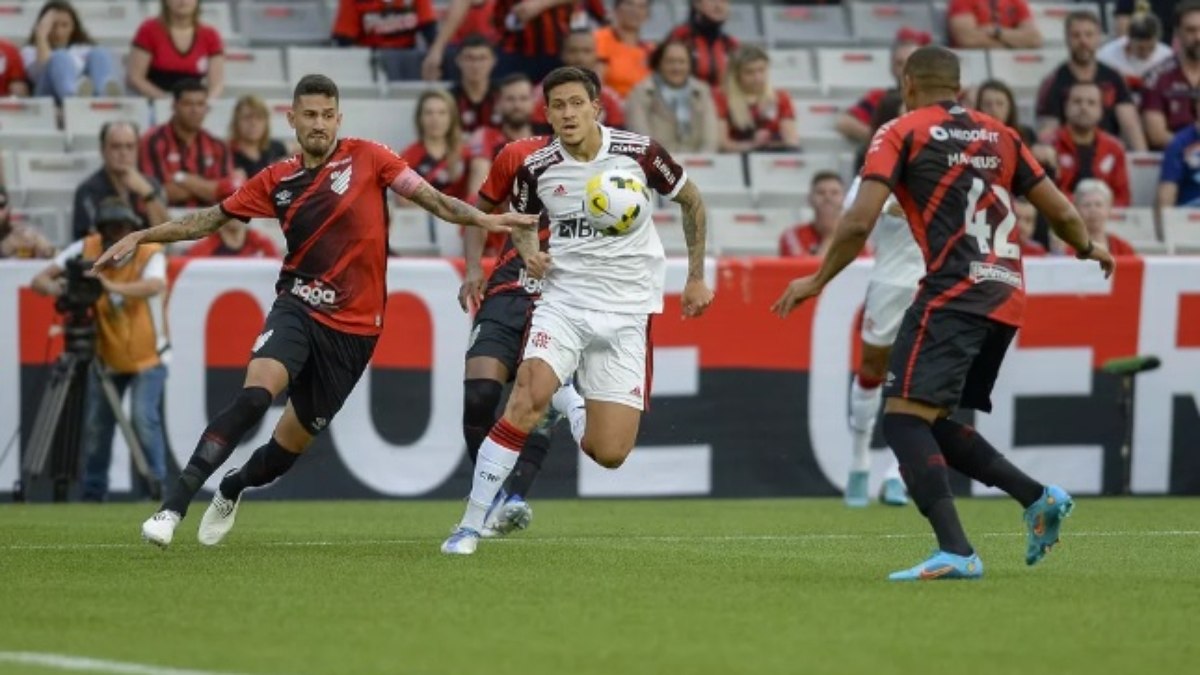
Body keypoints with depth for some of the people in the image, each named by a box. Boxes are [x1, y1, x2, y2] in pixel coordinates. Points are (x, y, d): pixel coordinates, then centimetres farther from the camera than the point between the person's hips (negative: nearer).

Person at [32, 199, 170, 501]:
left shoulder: (150, 253, -18)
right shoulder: (86, 249, -9)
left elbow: (155, 285, -40)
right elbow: (40, 281, -12)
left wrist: (112, 287, -56)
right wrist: (55, 287, -36)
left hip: (147, 357, -3)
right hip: (105, 357, 3)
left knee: (144, 418, -19)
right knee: (95, 425, 4)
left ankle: (157, 485, -8)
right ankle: (93, 494, 18)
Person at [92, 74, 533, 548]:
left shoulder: (366, 158, 0)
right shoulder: (278, 181, 5)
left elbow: (429, 197, -3)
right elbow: (209, 220, 13)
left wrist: (483, 219, -17)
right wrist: (141, 237, 9)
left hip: (354, 329, 0)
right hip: (299, 308, 0)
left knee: (294, 440, 8)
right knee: (254, 396, -27)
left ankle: (231, 490, 41)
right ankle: (173, 508, -29)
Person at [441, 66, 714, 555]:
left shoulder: (637, 153, -7)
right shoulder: (536, 168, -4)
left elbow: (691, 201, 9)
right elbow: (522, 222, 17)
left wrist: (696, 277, 10)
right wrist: (529, 251, -5)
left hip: (626, 314, 0)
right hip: (563, 302, 0)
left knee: (609, 455, -6)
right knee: (527, 399, -28)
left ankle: (567, 400, 30)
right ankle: (471, 526, -19)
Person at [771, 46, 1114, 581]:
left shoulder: (901, 134, 3)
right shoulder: (1000, 136, 18)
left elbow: (860, 221, -8)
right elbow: (1061, 212, 21)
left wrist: (818, 281, 3)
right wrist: (1089, 249, 41)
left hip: (954, 292, -7)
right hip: (1007, 297, 7)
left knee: (905, 417, -11)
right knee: (931, 423, 18)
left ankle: (955, 552, -26)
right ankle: (1038, 498, 7)